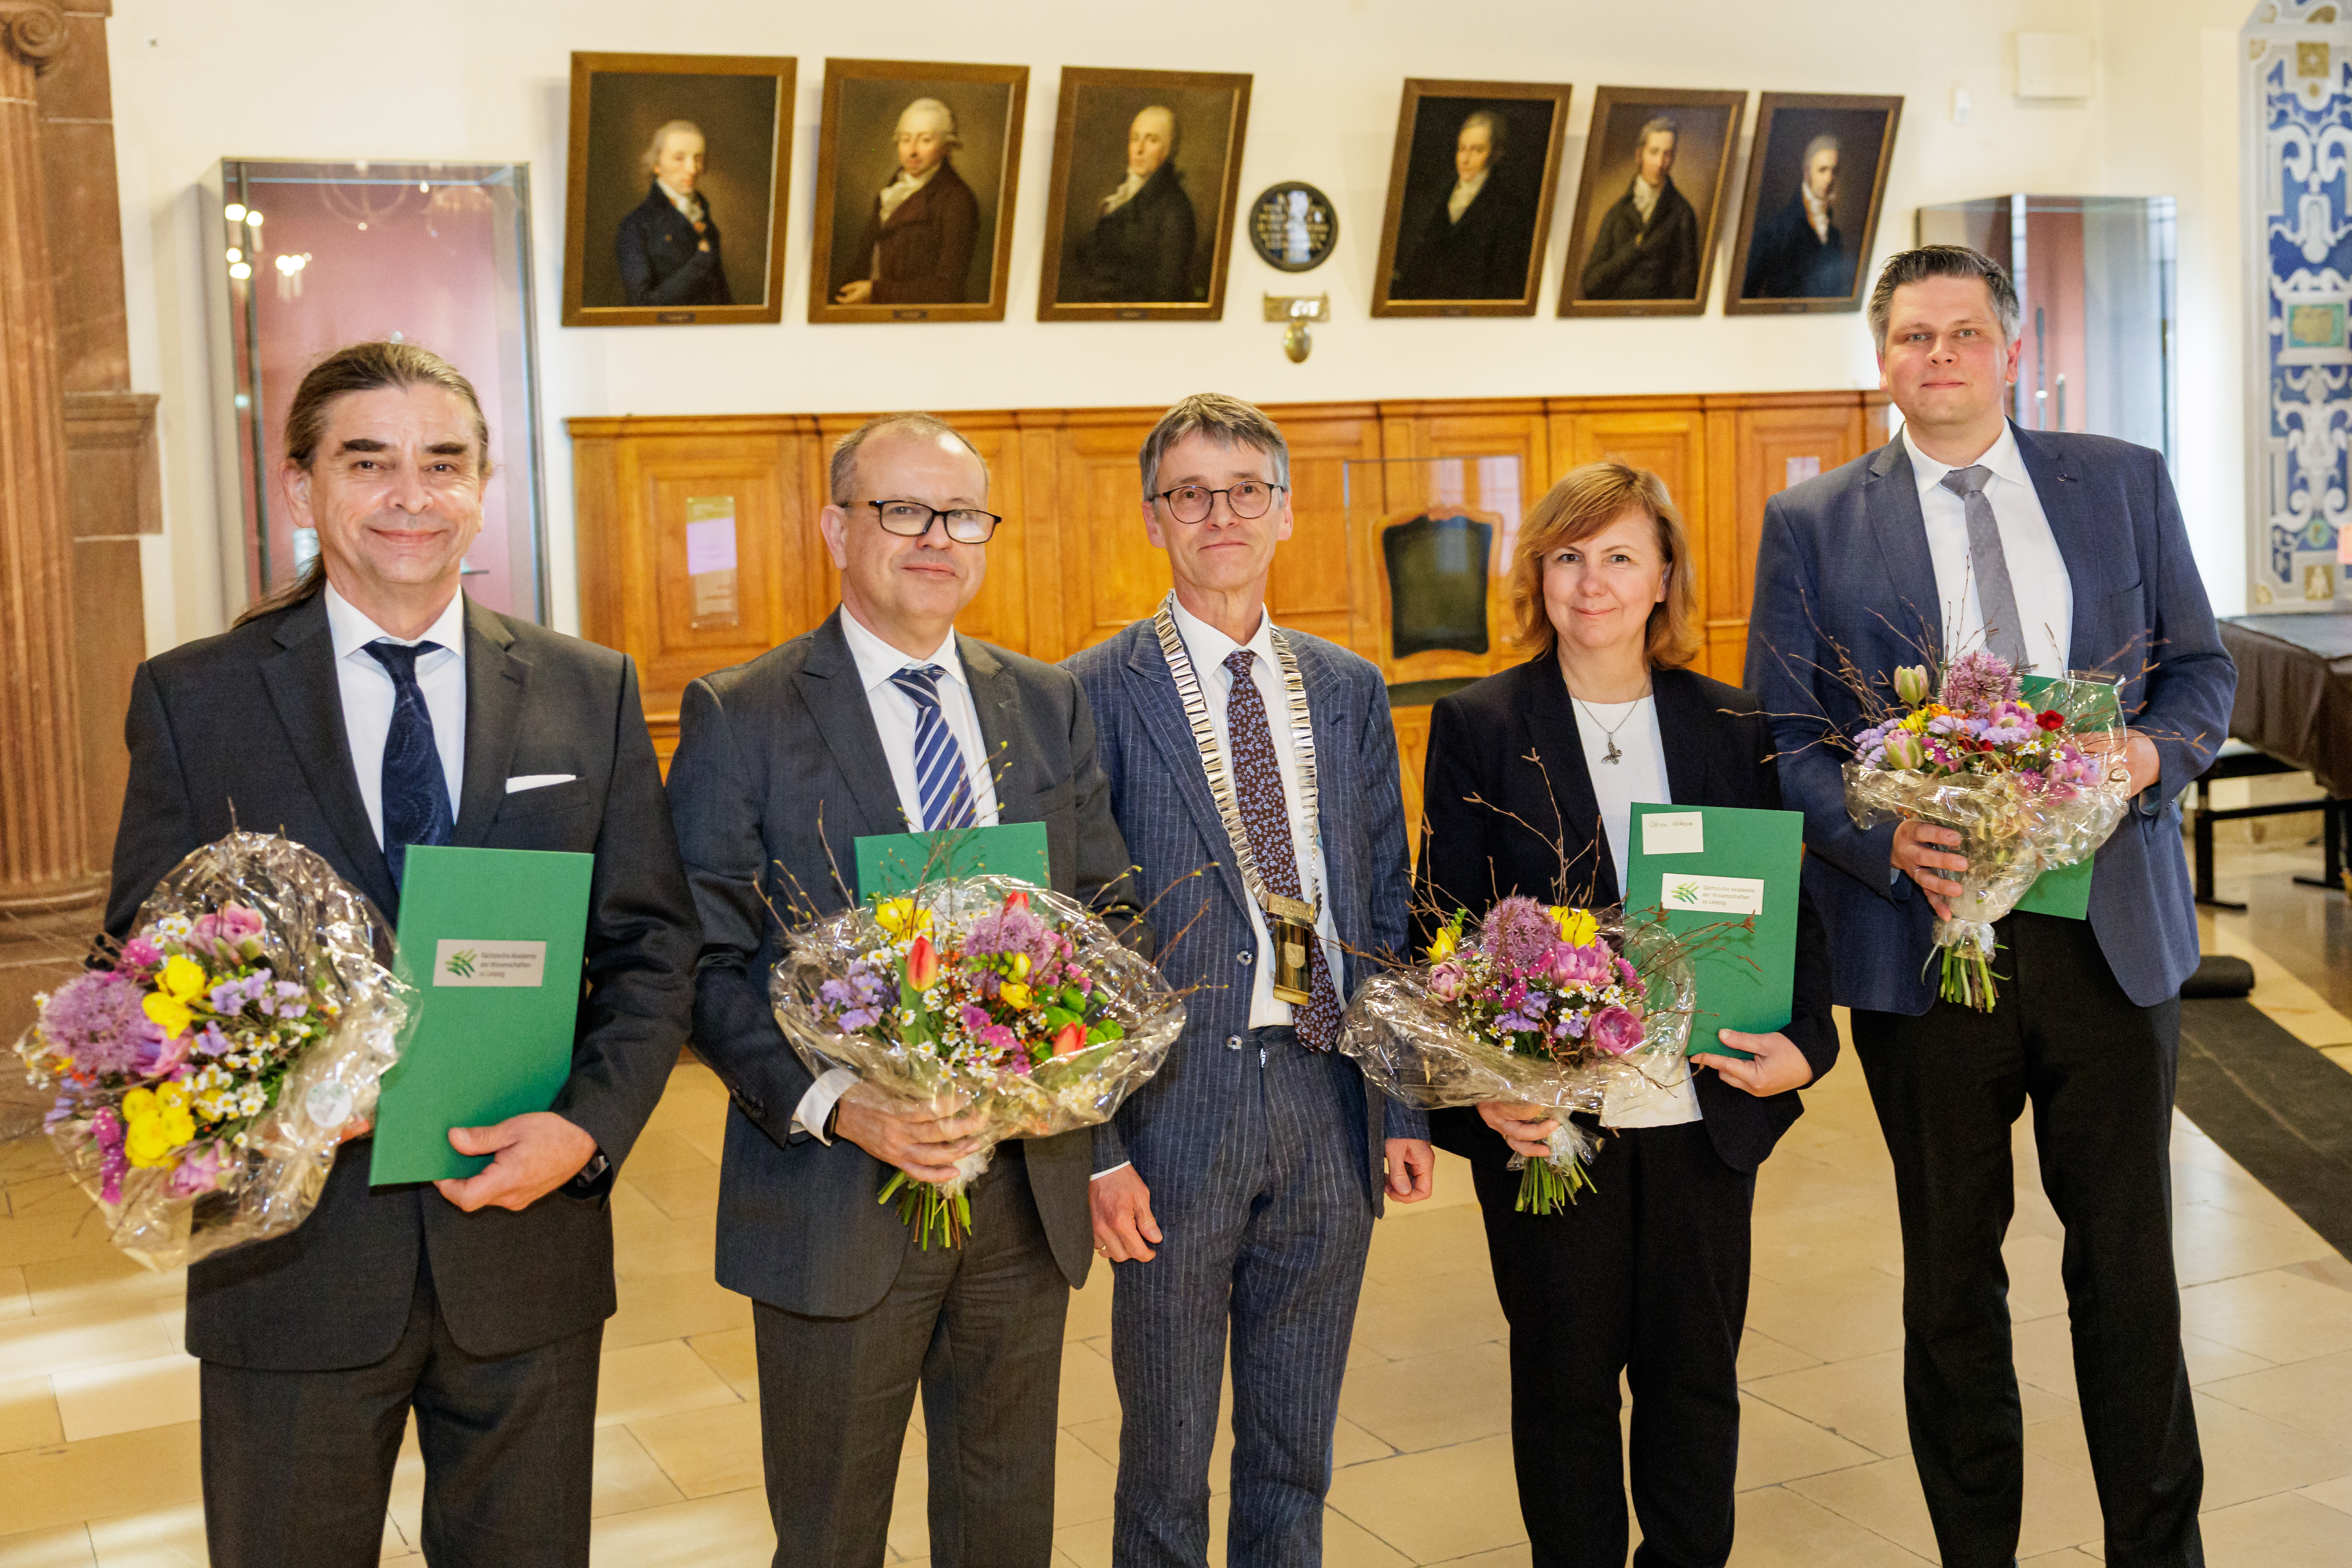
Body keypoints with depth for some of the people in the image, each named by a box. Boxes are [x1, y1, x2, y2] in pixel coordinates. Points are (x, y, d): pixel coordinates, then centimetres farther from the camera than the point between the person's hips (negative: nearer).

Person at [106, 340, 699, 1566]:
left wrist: (591, 1124, -14)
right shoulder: (191, 699, -1)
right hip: (294, 1253, -1)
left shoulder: (591, 692, 3)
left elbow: (652, 944, 2)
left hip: (529, 1241, 1)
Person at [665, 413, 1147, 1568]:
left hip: (1028, 1187, 4)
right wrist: (834, 1105, -23)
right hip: (837, 1197, -4)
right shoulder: (739, 717, -6)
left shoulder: (1049, 705, 8)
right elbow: (706, 963, -9)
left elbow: (1112, 914, 9)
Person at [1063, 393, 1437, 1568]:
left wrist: (1404, 1106, 6)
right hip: (1176, 1105, -4)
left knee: (1296, 1451, 17)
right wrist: (1096, 1148, -11)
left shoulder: (1351, 692, 9)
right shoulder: (1095, 695, -6)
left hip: (1329, 1098, 4)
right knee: (1168, 1453, 11)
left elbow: (1385, 909, 11)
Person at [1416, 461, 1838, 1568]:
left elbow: (1788, 903, 9)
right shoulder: (1478, 727, 0)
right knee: (1565, 1378, 10)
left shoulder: (1734, 729, 7)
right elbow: (1446, 922, -2)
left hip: (1705, 1113, 2)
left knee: (1696, 1375, 13)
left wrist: (1803, 1042, -6)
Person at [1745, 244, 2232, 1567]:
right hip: (1925, 937, -1)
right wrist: (1886, 839, -17)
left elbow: (2203, 667, 10)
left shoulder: (2126, 482, 8)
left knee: (2131, 1263, 9)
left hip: (2111, 927, 1)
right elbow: (1783, 737, 0)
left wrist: (2153, 751, -12)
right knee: (1951, 1278, 11)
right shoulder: (1812, 523, 2)